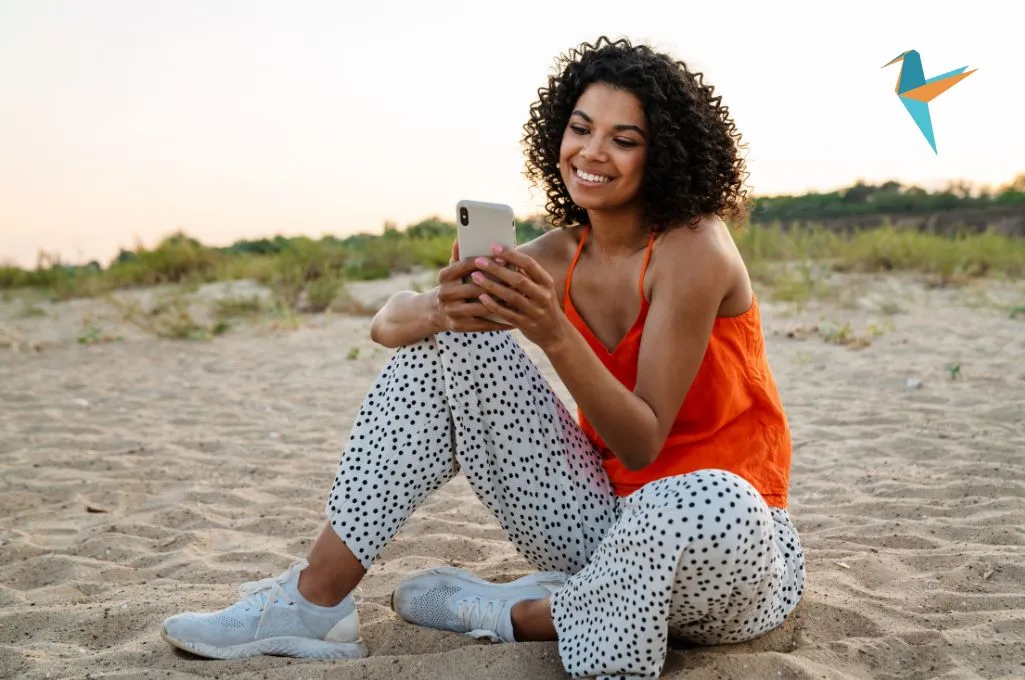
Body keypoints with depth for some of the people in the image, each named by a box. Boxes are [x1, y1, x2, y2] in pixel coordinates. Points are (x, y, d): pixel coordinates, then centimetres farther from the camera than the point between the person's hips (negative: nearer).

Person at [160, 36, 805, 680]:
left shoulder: (694, 246, -17)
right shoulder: (558, 255, -1)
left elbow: (644, 443, -21)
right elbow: (389, 323, -4)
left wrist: (555, 334, -35)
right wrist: (443, 308, -27)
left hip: (729, 539, -4)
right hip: (602, 520, 5)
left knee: (710, 503, -43)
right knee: (446, 339, -5)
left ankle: (514, 614, -12)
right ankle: (316, 601, -6)